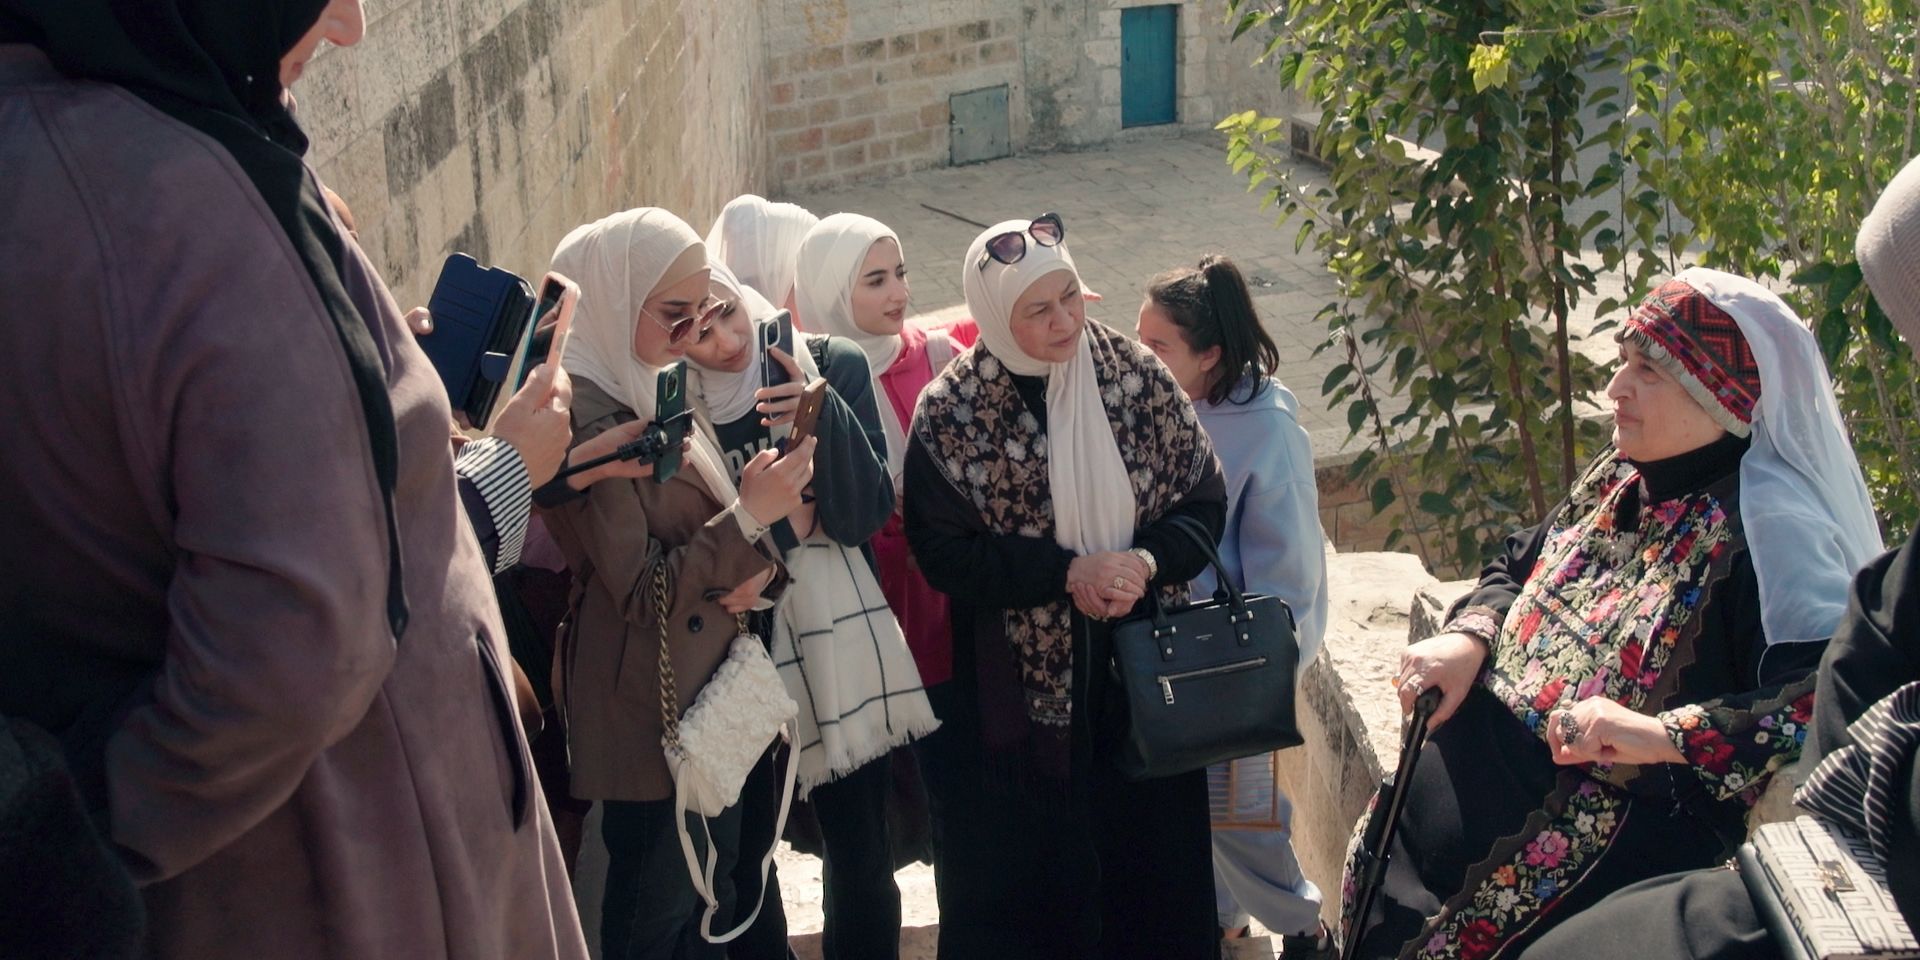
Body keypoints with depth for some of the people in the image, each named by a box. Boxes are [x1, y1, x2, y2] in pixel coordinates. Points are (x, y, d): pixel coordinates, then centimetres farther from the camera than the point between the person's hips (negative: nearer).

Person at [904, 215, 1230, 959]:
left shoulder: (1137, 377, -2)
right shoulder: (951, 414, -9)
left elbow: (1205, 501, 1)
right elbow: (943, 554, -11)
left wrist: (1147, 562, -17)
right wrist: (1065, 572, -19)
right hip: (1019, 689, -2)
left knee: (1149, 853, 12)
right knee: (1023, 876, 7)